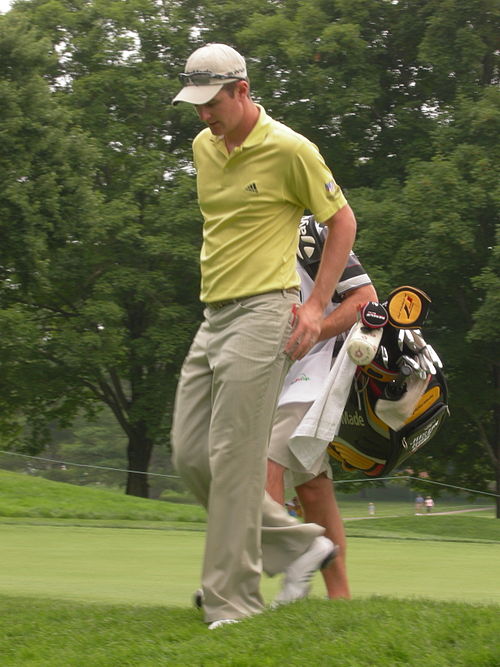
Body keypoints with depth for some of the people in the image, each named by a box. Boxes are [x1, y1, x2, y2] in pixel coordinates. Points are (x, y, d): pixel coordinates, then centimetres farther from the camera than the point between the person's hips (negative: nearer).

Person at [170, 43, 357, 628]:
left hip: (262, 314, -8)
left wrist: (315, 305, -5)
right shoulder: (203, 147, 12)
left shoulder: (289, 150, -9)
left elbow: (342, 221, -1)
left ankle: (233, 606, -5)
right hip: (212, 317, 8)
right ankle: (298, 545, 16)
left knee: (234, 458, -11)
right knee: (190, 456, 4)